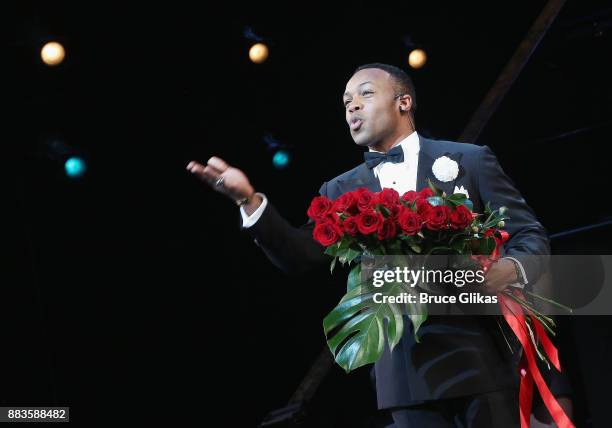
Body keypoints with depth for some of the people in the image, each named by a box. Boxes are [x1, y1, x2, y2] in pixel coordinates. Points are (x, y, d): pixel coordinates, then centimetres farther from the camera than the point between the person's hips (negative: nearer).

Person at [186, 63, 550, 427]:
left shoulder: (470, 160, 6)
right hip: (407, 369, 2)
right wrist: (250, 200, -10)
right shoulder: (342, 191, 15)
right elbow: (299, 255, 4)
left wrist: (511, 270, -19)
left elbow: (531, 235, 4)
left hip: (476, 355, -2)